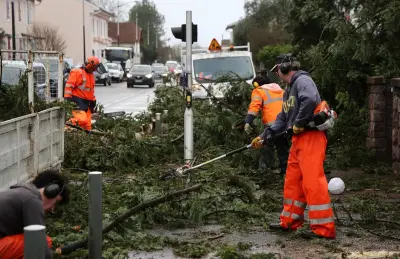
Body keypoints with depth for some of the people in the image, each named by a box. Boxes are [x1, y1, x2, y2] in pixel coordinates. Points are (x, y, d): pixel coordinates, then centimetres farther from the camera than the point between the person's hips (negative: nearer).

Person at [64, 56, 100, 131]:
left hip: (86, 102, 8)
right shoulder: (77, 72, -7)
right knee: (82, 120, -28)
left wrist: (93, 101, 28)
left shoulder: (91, 75, 20)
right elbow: (69, 86, -12)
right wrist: (67, 98, -19)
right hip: (77, 102, -8)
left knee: (87, 125, 5)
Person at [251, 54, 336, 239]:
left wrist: (299, 123, -19)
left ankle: (324, 227, -9)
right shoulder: (289, 89, 22)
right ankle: (289, 221, 24)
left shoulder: (302, 80, -10)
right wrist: (266, 135, 13)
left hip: (312, 136, -10)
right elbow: (283, 118, 24)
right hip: (299, 138, 10)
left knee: (312, 181, -12)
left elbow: (310, 100, -30)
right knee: (292, 181, 14)